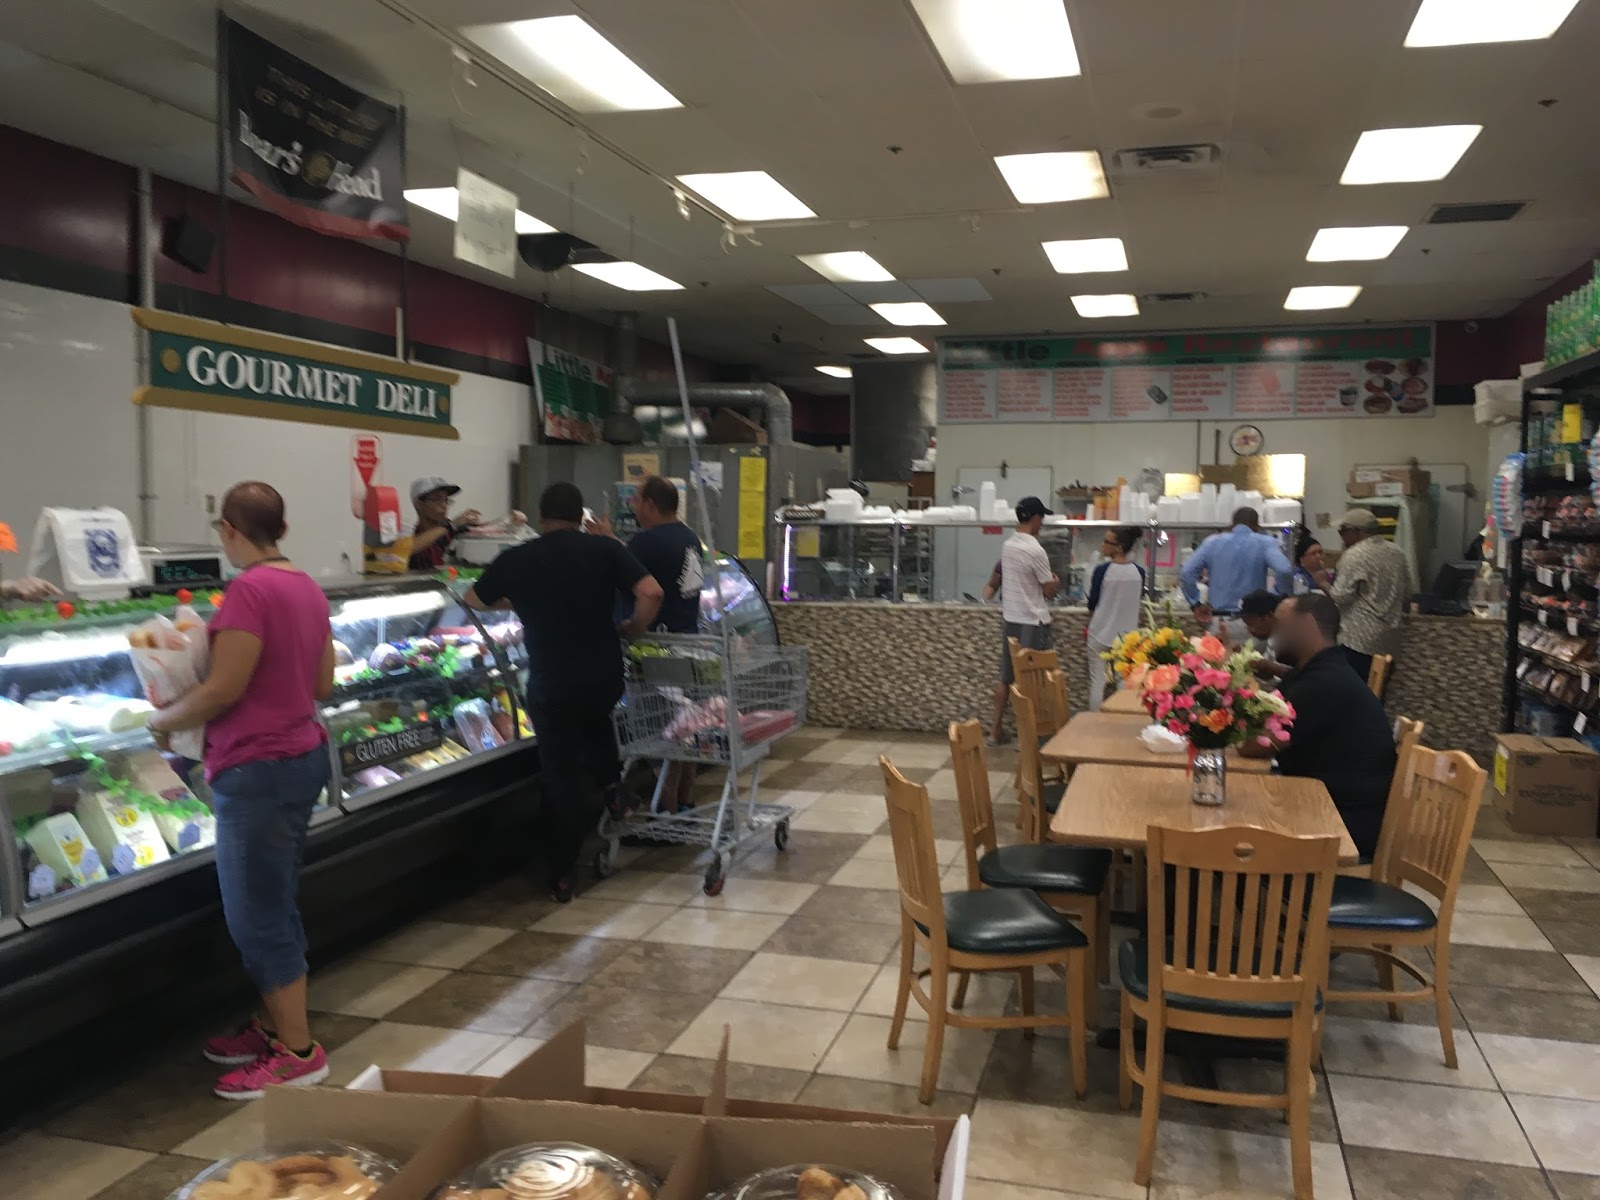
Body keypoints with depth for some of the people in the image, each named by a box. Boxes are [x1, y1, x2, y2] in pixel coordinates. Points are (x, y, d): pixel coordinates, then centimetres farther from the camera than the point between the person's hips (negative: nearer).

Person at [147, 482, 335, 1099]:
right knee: (272, 908, 19)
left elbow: (224, 689, -19)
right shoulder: (307, 588, 9)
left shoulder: (250, 590, -19)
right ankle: (275, 1028, 30)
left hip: (258, 770, -9)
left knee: (256, 918, 1)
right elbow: (321, 685, 14)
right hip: (300, 758, 10)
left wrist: (165, 719, -3)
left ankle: (298, 1053, 9)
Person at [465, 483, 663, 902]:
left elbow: (474, 601, 14)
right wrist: (631, 630, 0)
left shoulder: (515, 560, -3)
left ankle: (562, 876, 13)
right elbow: (651, 593, -17)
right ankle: (607, 784, 32)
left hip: (550, 686, -1)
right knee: (594, 718, 37)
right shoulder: (606, 549, -5)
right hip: (605, 679, 1)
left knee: (560, 777, 9)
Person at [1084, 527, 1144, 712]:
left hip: (1100, 634, -3)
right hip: (1126, 635, 3)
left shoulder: (1102, 570, -15)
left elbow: (1092, 604, -7)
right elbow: (1138, 600, 7)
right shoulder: (1139, 572, -5)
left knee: (1097, 681, 6)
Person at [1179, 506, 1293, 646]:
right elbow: (1284, 570, -17)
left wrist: (1196, 604, 5)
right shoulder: (1265, 543, 0)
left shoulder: (1213, 542, 8)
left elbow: (1186, 573, 0)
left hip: (1218, 620, 2)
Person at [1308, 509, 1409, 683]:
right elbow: (1406, 590, 17)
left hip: (1361, 637, -8)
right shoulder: (1396, 551, 9)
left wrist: (1323, 583, 0)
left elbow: (1341, 596, -16)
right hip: (1390, 635, 8)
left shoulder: (1354, 555, -15)